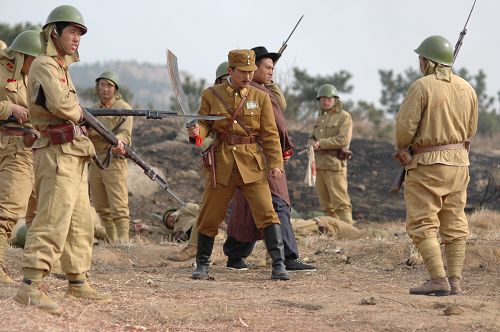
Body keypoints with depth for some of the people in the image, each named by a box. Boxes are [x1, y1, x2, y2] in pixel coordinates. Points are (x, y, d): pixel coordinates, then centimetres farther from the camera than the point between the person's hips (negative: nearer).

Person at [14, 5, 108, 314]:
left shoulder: (62, 67, 21)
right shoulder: (44, 65, -9)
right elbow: (60, 103, -26)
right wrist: (78, 112, -6)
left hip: (74, 155, 10)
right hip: (57, 152, -10)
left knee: (80, 224, 14)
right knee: (53, 221, -17)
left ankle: (78, 282, 23)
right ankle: (30, 286, -20)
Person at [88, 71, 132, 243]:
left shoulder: (124, 108, 0)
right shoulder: (93, 110, 18)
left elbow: (125, 133, -12)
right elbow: (86, 132, 12)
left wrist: (119, 141, -34)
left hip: (114, 161, -6)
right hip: (94, 162, 6)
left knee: (119, 208, -12)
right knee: (102, 209, 8)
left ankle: (123, 243, -15)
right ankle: (113, 243, 14)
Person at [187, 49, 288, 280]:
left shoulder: (260, 98, 4)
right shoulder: (211, 95, 5)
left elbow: (270, 134, 3)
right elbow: (205, 124, 8)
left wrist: (276, 163, -8)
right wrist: (196, 132, -16)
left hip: (252, 164, -1)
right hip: (221, 163, 1)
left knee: (266, 212, -11)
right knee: (209, 216, 5)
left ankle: (279, 265, -8)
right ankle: (202, 265, 20)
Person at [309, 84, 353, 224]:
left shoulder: (344, 117, -4)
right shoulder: (320, 118, 19)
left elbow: (343, 139, -16)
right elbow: (312, 138, 22)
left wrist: (321, 143, -13)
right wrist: (314, 143, -2)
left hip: (335, 165, -8)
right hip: (319, 164, 8)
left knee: (340, 202, -12)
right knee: (326, 203, 9)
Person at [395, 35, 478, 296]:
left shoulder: (422, 87, -13)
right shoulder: (467, 89, 6)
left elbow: (405, 125, -14)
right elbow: (470, 130, 12)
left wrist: (402, 147, 5)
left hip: (427, 162, -6)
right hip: (459, 161, 6)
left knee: (422, 224, -2)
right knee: (454, 224, 10)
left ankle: (438, 280, -10)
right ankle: (455, 281, 9)